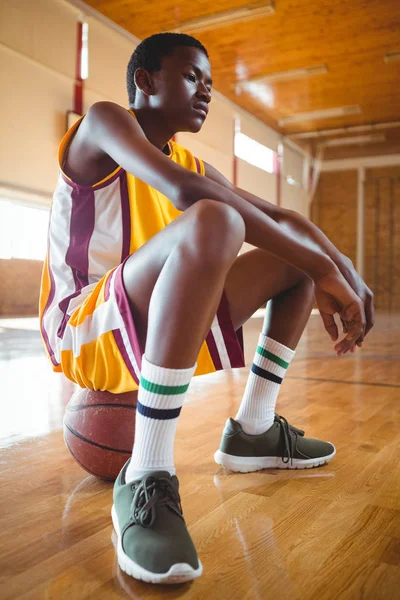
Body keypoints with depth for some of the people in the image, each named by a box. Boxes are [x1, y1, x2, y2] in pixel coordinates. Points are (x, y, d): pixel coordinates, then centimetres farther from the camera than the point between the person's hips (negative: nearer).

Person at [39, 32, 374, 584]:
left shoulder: (190, 162, 15)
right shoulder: (104, 122, -7)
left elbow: (278, 217, 9)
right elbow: (184, 192, -27)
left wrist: (345, 270, -10)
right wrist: (321, 268, -27)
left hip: (152, 330, 8)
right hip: (82, 334, -8)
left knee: (299, 253, 10)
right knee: (212, 223, -35)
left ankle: (252, 431, 8)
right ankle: (146, 479, -30)